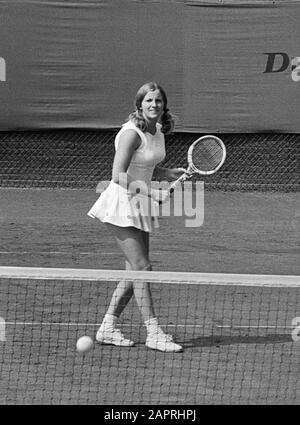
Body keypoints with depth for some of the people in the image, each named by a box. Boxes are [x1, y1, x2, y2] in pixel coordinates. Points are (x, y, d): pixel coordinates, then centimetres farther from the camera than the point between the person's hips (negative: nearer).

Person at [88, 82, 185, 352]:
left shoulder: (158, 130, 8)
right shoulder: (132, 133, -19)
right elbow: (119, 175, -26)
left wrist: (168, 174, 5)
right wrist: (153, 192, -31)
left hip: (141, 204, 9)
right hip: (122, 203, -9)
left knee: (135, 270, 9)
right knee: (142, 267, -11)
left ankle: (108, 328, 17)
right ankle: (153, 333, -9)